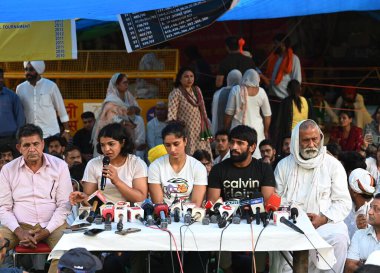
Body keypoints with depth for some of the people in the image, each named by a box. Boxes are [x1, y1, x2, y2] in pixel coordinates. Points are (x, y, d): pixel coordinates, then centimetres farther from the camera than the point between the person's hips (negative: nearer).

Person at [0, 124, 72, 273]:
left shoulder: (60, 166, 1)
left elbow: (64, 204, -2)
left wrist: (47, 231, -13)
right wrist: (19, 231, -13)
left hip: (52, 225, -1)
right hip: (19, 225, 2)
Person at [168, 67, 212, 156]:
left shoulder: (197, 90, 12)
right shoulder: (176, 93, -7)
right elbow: (171, 115, -12)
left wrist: (209, 131, 17)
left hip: (201, 132, 6)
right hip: (188, 134, -6)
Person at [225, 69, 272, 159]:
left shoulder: (236, 90, -4)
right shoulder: (261, 92, 1)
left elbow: (229, 113, -1)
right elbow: (267, 115, 7)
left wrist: (226, 128, 10)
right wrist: (266, 131, 19)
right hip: (257, 128, 1)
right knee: (257, 154, 4)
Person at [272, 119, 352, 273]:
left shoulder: (333, 165, 6)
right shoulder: (284, 165, 12)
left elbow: (344, 202, 2)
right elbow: (277, 198, 11)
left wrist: (323, 219, -14)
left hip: (324, 222, 0)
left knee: (339, 237, -31)